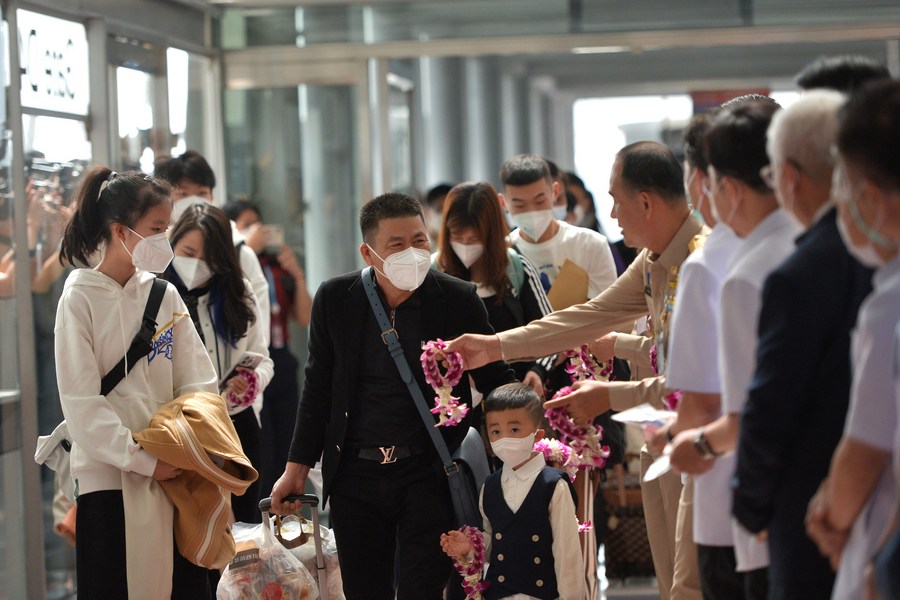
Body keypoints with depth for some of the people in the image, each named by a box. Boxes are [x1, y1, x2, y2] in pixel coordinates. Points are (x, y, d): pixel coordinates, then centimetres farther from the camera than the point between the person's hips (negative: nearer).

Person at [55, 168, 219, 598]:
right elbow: (82, 402, -11)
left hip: (173, 475, 4)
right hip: (110, 477, -4)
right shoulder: (81, 299, -6)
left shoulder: (165, 296, 7)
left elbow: (198, 381, 5)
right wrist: (143, 461, -14)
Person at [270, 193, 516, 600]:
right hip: (353, 477, 2)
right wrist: (297, 467, 8)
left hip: (429, 475, -2)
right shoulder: (335, 299, 0)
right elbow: (318, 387, 8)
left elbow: (495, 380, 3)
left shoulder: (459, 300, -5)